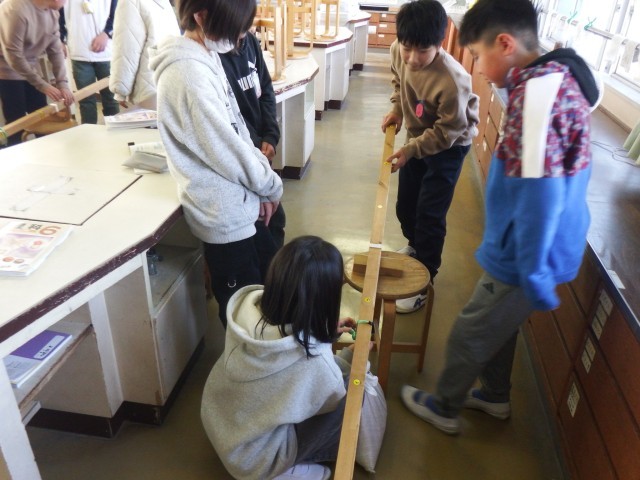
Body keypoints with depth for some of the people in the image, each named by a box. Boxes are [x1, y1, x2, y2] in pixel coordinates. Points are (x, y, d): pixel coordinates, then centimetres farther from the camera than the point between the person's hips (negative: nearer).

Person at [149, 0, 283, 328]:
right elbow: (226, 147, -22)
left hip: (233, 203, 10)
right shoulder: (188, 73, -25)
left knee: (251, 294, 25)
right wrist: (271, 185, -6)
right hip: (226, 211, -9)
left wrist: (262, 184, 2)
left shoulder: (204, 57, 6)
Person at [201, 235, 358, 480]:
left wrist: (327, 332, 4)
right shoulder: (312, 359, -37)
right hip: (251, 457, -6)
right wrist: (352, 354, 3)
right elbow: (331, 398, -11)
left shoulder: (248, 302, -22)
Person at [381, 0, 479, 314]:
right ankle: (414, 246, 47)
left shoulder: (452, 82, -37)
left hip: (448, 146, -6)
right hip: (418, 136, 7)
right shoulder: (398, 51, -18)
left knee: (430, 215, -4)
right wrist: (396, 109, -5)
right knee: (405, 203, 18)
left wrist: (410, 149, -27)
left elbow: (447, 132, -25)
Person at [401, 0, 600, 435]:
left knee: (469, 334, 11)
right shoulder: (558, 77, 5)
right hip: (528, 251, 9)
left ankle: (444, 408, 34)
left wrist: (534, 275, -22)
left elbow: (539, 193, -30)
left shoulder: (538, 92, -27)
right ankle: (495, 397, 48)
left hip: (525, 259, -9)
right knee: (498, 325, 26)